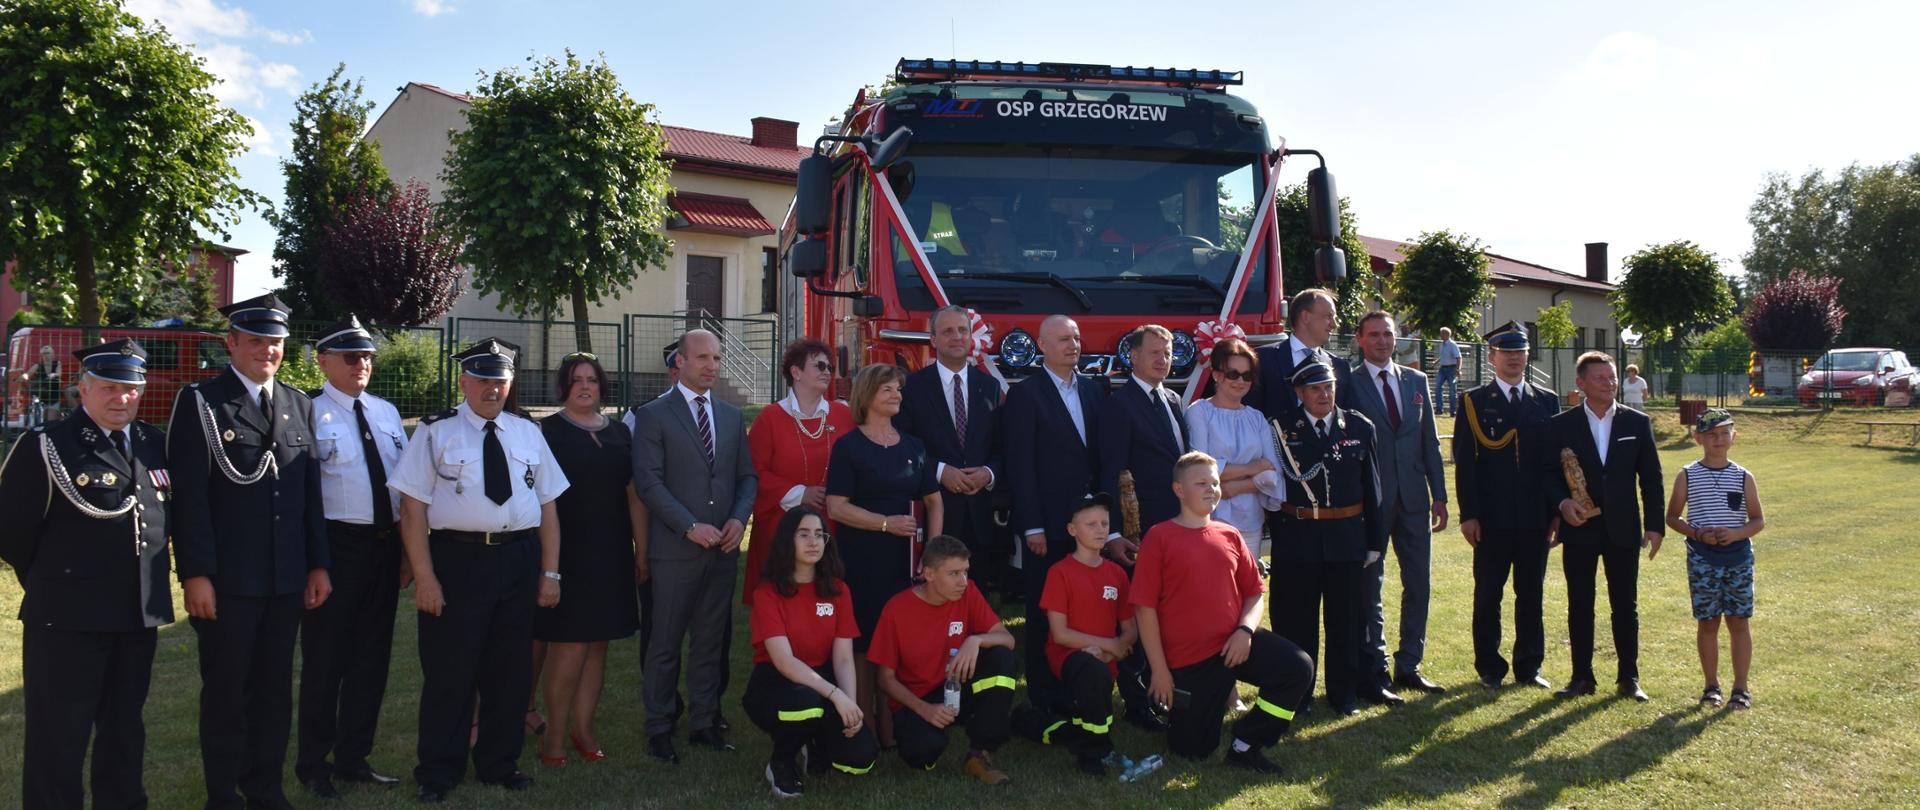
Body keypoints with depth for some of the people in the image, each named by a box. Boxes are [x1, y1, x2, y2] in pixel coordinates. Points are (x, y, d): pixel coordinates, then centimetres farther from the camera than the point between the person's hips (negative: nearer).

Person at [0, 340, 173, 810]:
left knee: (125, 730, 18)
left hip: (140, 615, 6)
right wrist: (52, 585, 3)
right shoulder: (45, 446, -10)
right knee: (59, 737, 4)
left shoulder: (154, 445, 7)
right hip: (67, 620, -5)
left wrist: (149, 584, 13)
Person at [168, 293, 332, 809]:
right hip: (226, 579, -4)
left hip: (287, 578, 5)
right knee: (226, 691, 8)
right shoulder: (199, 402, -4)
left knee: (275, 690, 12)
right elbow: (189, 496, -10)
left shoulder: (299, 405, 11)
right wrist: (196, 574, -15)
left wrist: (318, 564, 8)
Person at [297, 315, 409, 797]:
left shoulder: (387, 412, 11)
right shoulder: (310, 414, -9)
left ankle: (353, 757, 28)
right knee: (326, 657, 4)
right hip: (336, 544, -6)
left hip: (385, 544, 6)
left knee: (372, 654, 14)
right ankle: (313, 764, 20)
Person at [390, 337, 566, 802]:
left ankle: (499, 765, 27)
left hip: (520, 562, 4)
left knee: (510, 671, 12)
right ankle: (438, 774, 18)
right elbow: (413, 507, -6)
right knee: (450, 671, 4)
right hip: (457, 559, -4)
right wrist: (424, 576, -13)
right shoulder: (436, 432, -1)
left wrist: (550, 573, 4)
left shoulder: (528, 433, 11)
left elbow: (548, 506, 10)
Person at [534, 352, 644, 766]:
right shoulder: (548, 431, -2)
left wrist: (641, 549, 8)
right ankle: (555, 733, 8)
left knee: (598, 643, 8)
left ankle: (583, 727, 19)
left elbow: (633, 493, 12)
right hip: (567, 550, -5)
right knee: (570, 644, -5)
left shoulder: (619, 433, 11)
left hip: (610, 553, 5)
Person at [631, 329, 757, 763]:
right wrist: (690, 526, -15)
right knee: (666, 644, 3)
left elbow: (746, 476, 15)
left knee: (711, 641, 10)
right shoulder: (654, 415, -2)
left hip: (724, 548, 5)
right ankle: (660, 730, 12)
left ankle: (705, 722, 19)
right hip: (675, 548, -4)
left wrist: (739, 518, -4)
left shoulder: (732, 416, 14)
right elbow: (648, 481, -9)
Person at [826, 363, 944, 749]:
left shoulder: (913, 447, 14)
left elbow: (934, 501, 16)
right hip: (862, 561, -4)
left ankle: (893, 728, 14)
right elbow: (836, 507, -8)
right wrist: (886, 523, -17)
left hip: (907, 560, 4)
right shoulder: (849, 447, -1)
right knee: (864, 642, -4)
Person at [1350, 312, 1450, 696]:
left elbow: (1430, 443, 11)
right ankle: (1374, 670, 14)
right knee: (1370, 589, 5)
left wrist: (1439, 496, 6)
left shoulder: (1417, 381, 10)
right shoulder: (1349, 384, -4)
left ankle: (1409, 667, 19)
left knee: (1419, 585, 8)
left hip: (1414, 499, 5)